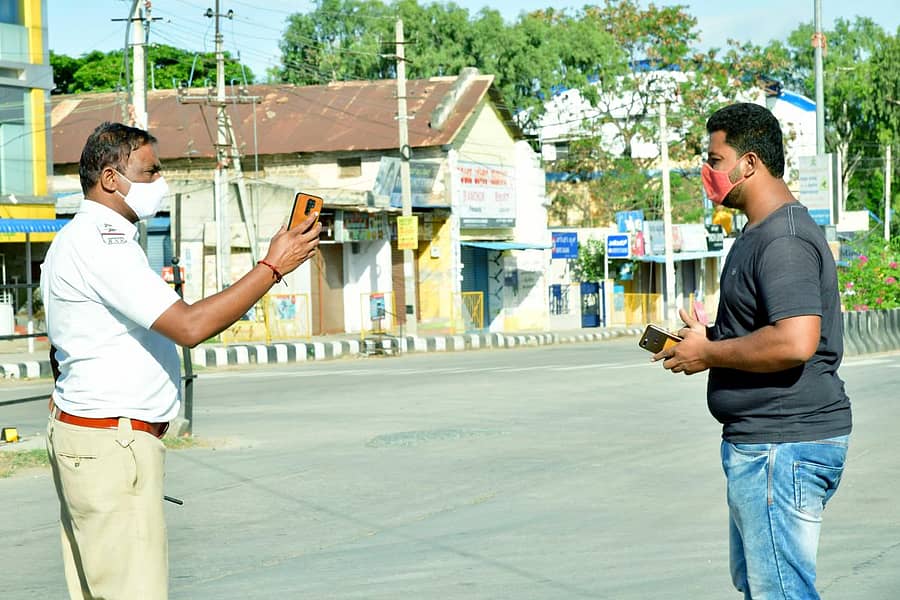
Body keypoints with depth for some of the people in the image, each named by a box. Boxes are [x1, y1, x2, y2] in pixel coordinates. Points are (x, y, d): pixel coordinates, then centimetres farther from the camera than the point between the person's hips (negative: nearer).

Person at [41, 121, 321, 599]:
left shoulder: (74, 240, 18)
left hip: (79, 434, 11)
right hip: (112, 446, -11)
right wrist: (273, 267, -19)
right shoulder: (101, 243, -17)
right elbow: (189, 326, -24)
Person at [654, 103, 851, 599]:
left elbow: (794, 342, -31)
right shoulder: (762, 232, 16)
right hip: (763, 442, 12)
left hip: (783, 446, -12)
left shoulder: (783, 238, -19)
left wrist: (708, 354, -18)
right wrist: (707, 338, 11)